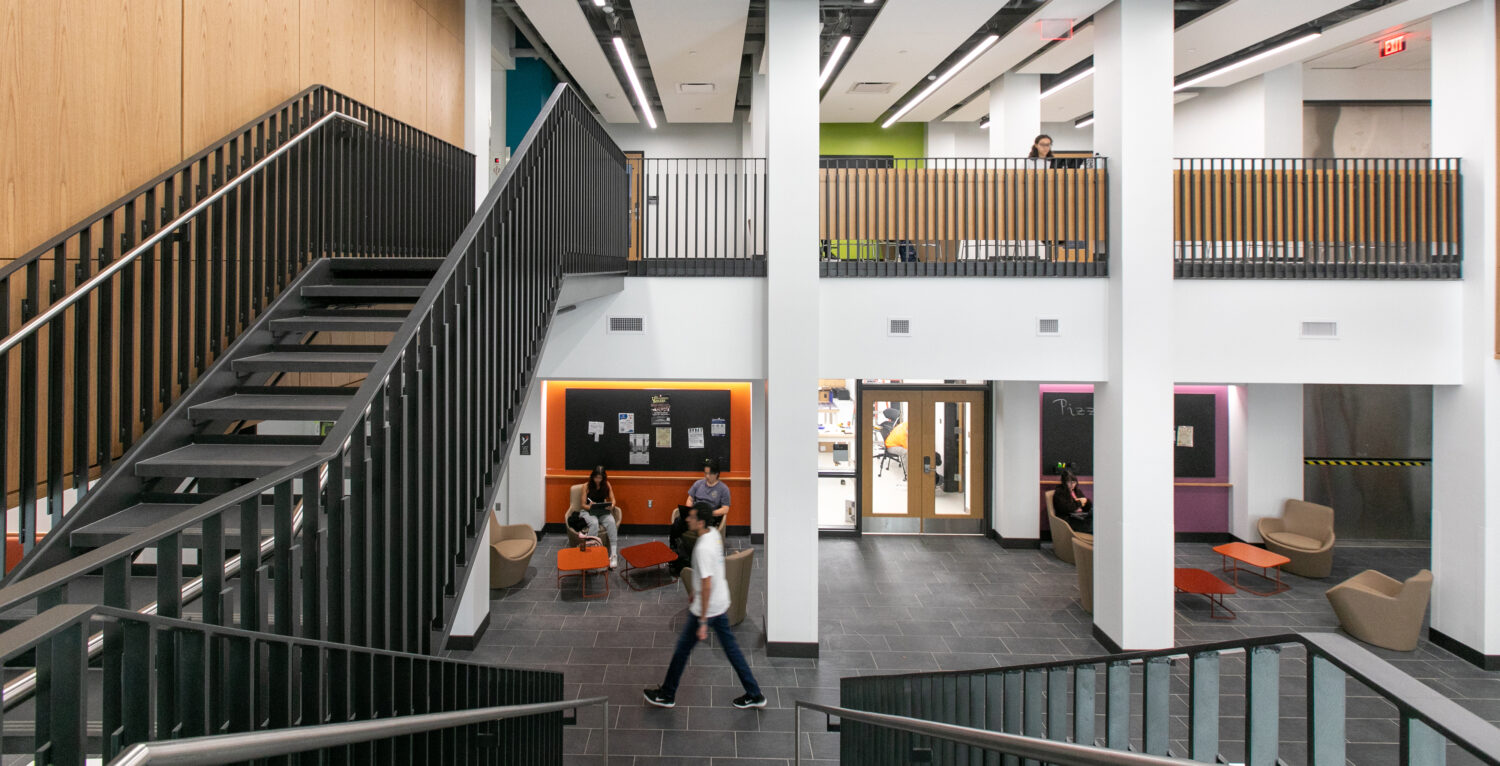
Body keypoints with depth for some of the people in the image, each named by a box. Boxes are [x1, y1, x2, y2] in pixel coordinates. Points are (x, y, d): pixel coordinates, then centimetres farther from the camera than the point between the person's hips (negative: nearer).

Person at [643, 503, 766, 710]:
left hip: (706, 608, -9)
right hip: (721, 603, 9)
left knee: (683, 647, 10)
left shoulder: (702, 549, -28)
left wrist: (703, 622, -22)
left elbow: (707, 586, -27)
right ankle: (754, 695, 24)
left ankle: (667, 695, 28)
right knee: (730, 646, 17)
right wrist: (696, 592, 26)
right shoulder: (714, 534, 0)